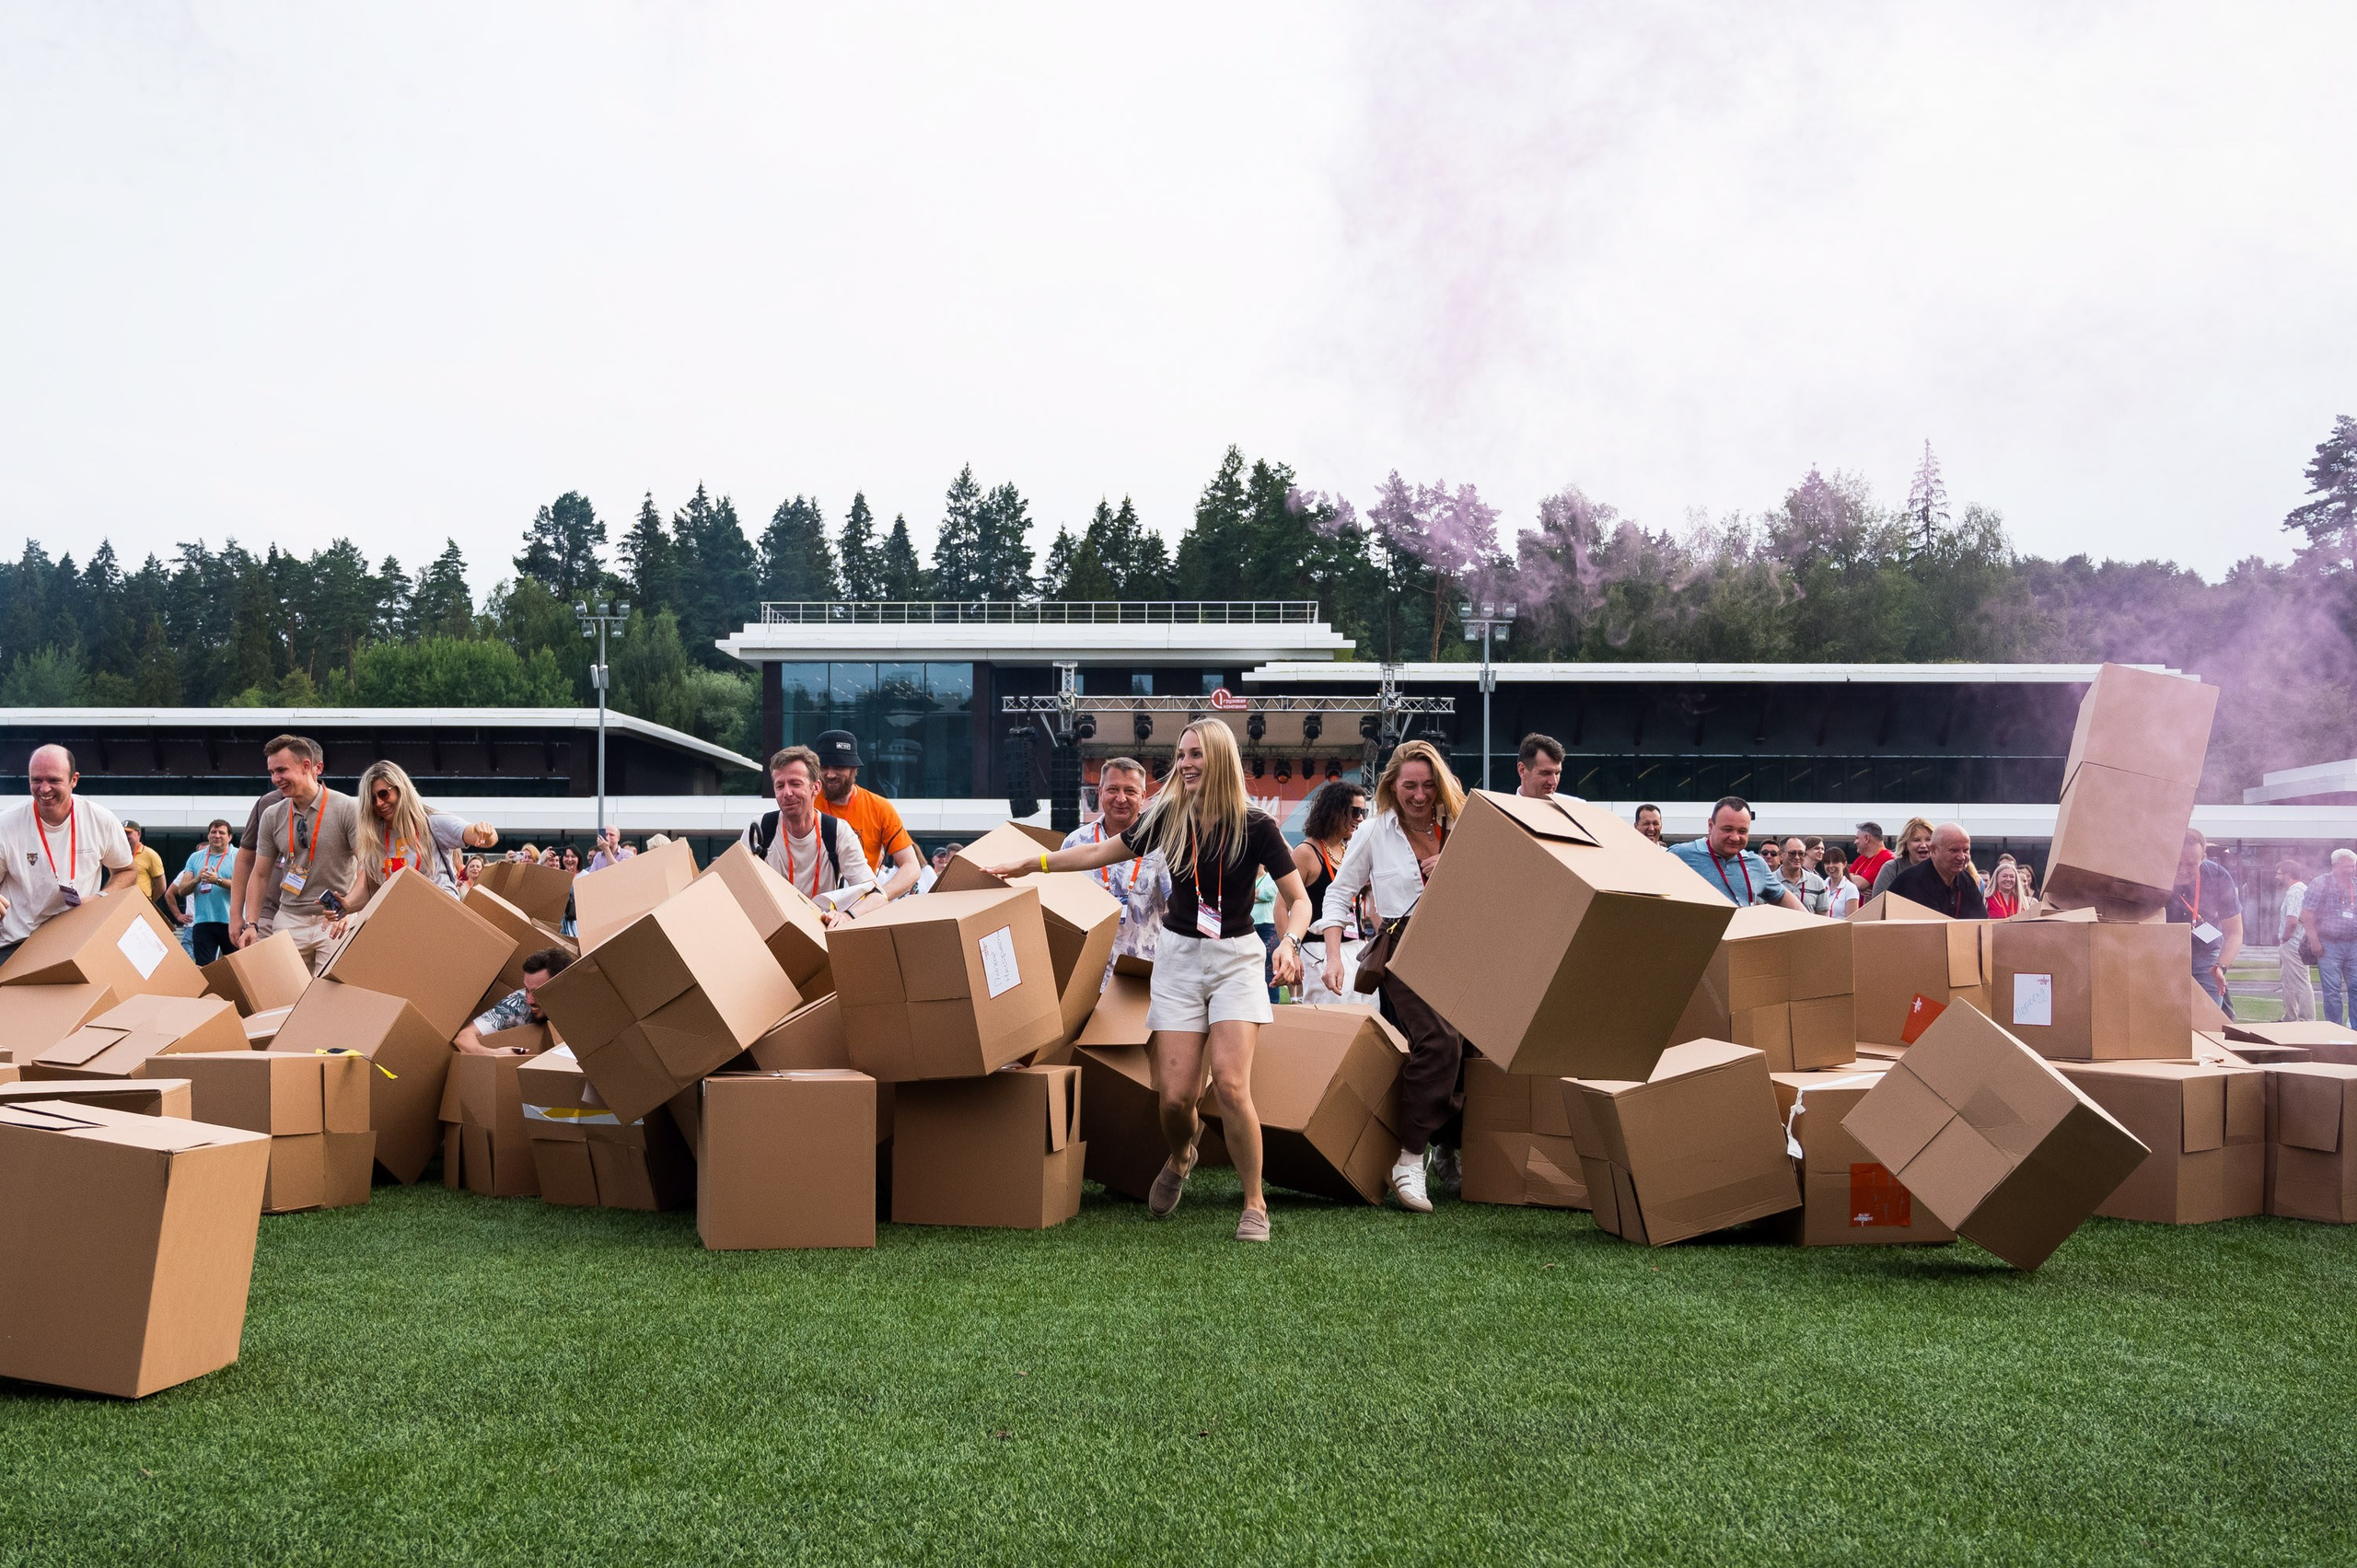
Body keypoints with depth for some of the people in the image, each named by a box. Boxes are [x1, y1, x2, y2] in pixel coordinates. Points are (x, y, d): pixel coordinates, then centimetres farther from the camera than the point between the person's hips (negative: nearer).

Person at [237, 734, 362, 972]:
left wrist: (348, 905, -25)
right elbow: (260, 874, 13)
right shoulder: (272, 816, 8)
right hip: (289, 920, 4)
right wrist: (250, 924, 2)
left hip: (336, 921, -4)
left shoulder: (347, 809, -5)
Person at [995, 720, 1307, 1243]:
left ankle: (1255, 1204, -2)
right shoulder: (1168, 816, 1)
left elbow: (1298, 899, -6)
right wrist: (1030, 864, 17)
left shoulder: (1254, 825, -8)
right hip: (1178, 955, 3)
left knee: (1230, 1082, -19)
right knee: (1175, 1094, -7)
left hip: (1234, 958, -3)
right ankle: (1180, 1157, 30)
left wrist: (1290, 941, -26)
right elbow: (1101, 852, 14)